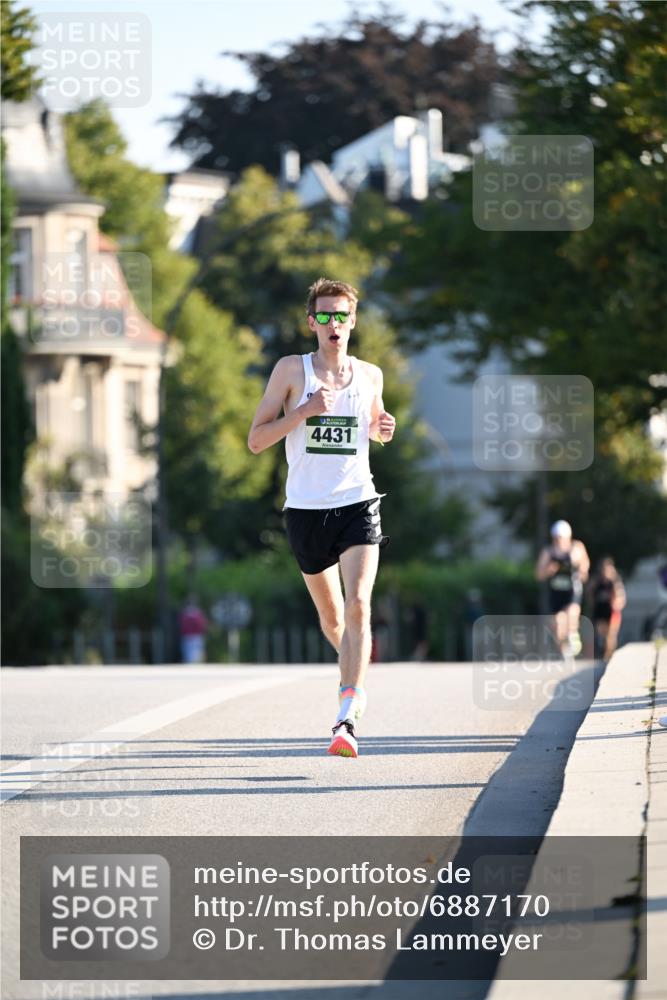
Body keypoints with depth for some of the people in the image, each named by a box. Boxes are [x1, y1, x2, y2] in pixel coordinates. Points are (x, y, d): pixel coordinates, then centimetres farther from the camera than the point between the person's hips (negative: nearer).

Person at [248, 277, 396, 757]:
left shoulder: (370, 375, 8)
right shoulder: (292, 370, -1)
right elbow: (256, 440, -3)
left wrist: (384, 428, 3)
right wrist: (304, 411, -16)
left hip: (357, 505, 0)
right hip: (306, 508, 0)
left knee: (359, 606, -19)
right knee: (331, 615, 12)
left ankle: (347, 719, -26)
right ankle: (355, 674, 45)